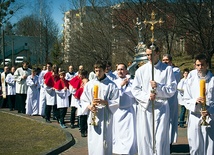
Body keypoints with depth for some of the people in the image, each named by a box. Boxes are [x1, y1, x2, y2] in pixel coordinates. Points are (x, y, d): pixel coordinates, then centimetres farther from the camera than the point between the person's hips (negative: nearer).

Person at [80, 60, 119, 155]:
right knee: (93, 142, 7)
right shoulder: (89, 84, 5)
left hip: (105, 117, -2)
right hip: (92, 117, 2)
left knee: (104, 142, -1)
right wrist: (89, 106, -11)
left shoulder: (111, 85, -2)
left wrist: (104, 102, -17)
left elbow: (116, 102, -3)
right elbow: (83, 100, 8)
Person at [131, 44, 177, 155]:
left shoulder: (167, 69, 2)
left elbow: (172, 90, 0)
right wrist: (147, 96, -11)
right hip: (145, 107, 2)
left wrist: (158, 87, -15)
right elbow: (135, 90, 4)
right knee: (145, 137, 3)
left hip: (161, 107, -1)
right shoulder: (141, 70, 6)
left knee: (161, 138, -3)